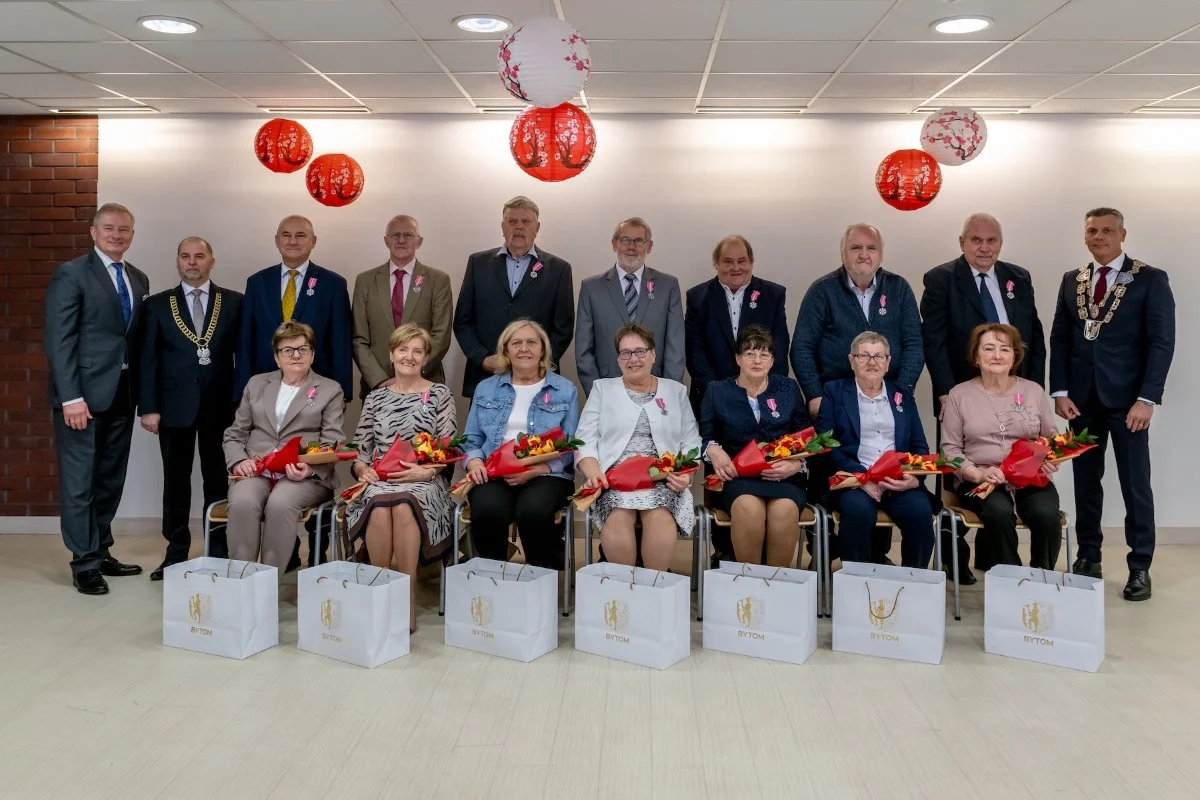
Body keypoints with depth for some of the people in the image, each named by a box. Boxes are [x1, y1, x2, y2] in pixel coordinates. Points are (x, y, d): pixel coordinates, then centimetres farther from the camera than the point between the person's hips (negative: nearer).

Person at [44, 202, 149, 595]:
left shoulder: (139, 279, 13)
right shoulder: (71, 274, -5)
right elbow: (58, 341, -11)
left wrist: (142, 394, 5)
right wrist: (71, 397, -17)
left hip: (122, 395, 6)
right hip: (84, 393, -6)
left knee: (111, 479, 12)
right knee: (79, 481, 0)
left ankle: (101, 552, 23)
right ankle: (84, 563, 8)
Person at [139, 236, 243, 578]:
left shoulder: (234, 302, 5)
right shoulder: (158, 304, 6)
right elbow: (148, 359, 2)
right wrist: (148, 407, -5)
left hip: (219, 404, -1)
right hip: (174, 405, 1)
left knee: (217, 481, 6)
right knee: (175, 482, 7)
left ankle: (218, 553, 14)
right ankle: (176, 553, 16)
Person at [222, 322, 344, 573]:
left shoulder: (330, 390, 11)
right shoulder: (256, 384, 20)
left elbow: (332, 444, 2)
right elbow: (234, 435, 19)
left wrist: (311, 469, -19)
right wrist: (239, 461, -4)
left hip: (305, 477, -2)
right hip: (256, 471, 2)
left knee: (280, 504, -36)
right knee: (242, 503, -32)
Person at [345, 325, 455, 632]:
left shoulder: (440, 394, 8)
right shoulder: (375, 398, 17)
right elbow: (359, 448, 15)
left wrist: (425, 471, -16)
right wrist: (362, 469, -7)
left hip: (424, 482, -2)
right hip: (379, 481, 2)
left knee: (403, 506, -37)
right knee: (380, 505, -35)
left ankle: (408, 599, -30)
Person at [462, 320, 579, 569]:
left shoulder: (565, 390, 10)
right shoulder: (486, 388, 17)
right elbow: (472, 439, 16)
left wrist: (536, 470, -14)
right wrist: (474, 462, -8)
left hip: (546, 474, -1)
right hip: (493, 473, 2)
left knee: (533, 510, -35)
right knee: (488, 509, -33)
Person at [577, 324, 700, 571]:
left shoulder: (676, 391, 19)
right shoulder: (602, 388, 17)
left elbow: (691, 443, 14)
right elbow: (586, 441, 7)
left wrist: (686, 473, -7)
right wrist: (593, 473, -13)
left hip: (663, 478, 1)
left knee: (660, 518, -34)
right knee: (618, 518, -34)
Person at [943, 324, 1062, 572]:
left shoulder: (1033, 391, 12)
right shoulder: (959, 394, 6)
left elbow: (1051, 437, 16)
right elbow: (950, 448, 2)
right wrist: (978, 474, -15)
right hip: (979, 482, -2)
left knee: (1046, 513, -29)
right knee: (999, 512, -34)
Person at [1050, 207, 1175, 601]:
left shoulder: (1150, 279, -2)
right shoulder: (1072, 280, 10)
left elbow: (1162, 342, -7)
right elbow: (1059, 339, 9)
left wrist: (1147, 398, -15)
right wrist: (1060, 391, -2)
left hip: (1127, 398, -4)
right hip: (1082, 398, 4)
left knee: (1135, 483, 1)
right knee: (1085, 480, 10)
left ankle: (1140, 567, 10)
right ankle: (1088, 557, 21)